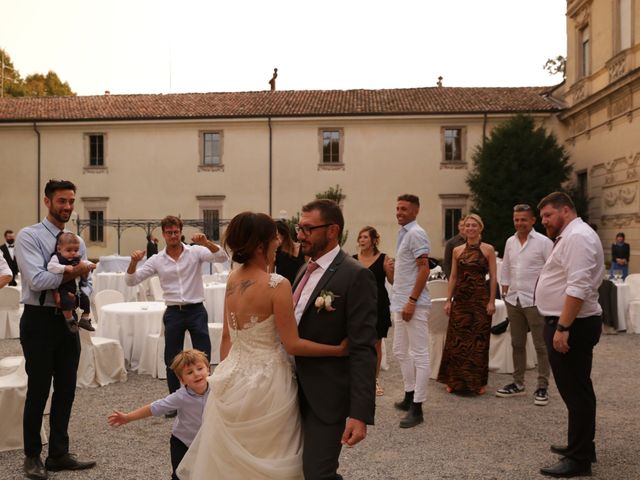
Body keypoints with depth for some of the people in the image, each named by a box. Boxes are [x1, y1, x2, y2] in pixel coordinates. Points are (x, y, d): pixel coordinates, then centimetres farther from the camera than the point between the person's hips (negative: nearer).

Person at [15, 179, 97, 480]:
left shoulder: (77, 241, 11)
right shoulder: (29, 236, -8)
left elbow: (86, 282, 9)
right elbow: (36, 279, -21)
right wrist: (72, 273, -13)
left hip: (68, 320, 6)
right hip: (40, 320, -6)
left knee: (66, 390, 10)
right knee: (38, 390, 4)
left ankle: (59, 455, 23)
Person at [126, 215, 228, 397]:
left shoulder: (196, 252, -3)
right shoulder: (156, 260, 3)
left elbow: (222, 258, -15)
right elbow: (131, 281, 1)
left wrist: (206, 243, -31)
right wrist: (134, 262, -18)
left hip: (196, 310, -2)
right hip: (173, 313, 2)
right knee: (171, 360, 9)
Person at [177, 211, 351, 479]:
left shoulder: (232, 280, 2)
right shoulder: (277, 285, -19)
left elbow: (227, 336, 9)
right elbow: (292, 344, -17)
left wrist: (226, 375, 17)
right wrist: (338, 350, -8)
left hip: (234, 379, 7)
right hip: (266, 380, -7)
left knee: (228, 458, 19)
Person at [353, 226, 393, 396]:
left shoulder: (383, 259, -5)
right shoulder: (353, 260, 3)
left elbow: (393, 281, -3)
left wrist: (390, 270, -21)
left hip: (378, 305, -2)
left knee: (376, 344, 9)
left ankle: (375, 380, 24)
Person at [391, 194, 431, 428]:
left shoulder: (415, 233, -13)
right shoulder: (404, 233, 15)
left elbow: (424, 269, -19)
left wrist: (411, 301, -22)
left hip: (413, 303, -10)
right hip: (401, 302, 10)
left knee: (419, 355, -2)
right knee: (400, 351, 17)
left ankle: (417, 408, 3)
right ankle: (410, 396, 30)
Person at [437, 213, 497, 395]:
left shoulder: (488, 249, 0)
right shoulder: (457, 250, 9)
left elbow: (493, 277, -2)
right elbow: (453, 277, 10)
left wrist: (491, 301, -8)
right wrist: (448, 300, 5)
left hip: (480, 298, -3)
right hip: (460, 298, 3)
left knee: (479, 340, 3)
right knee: (457, 340, 3)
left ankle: (478, 382, 16)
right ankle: (455, 381, 14)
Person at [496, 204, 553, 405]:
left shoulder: (543, 242, -8)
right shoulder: (510, 241, 10)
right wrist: (505, 292, 12)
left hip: (535, 301, -6)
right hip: (513, 300, 6)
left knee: (541, 346, 2)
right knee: (517, 344, 14)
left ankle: (542, 387, 11)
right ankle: (518, 383, 25)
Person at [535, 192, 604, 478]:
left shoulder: (577, 236, -16)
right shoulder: (569, 236, 18)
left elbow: (578, 288, -26)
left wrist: (562, 328, -27)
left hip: (572, 326, -11)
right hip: (568, 323, 11)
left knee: (575, 390, -4)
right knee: (576, 389, 18)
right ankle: (581, 446, 31)